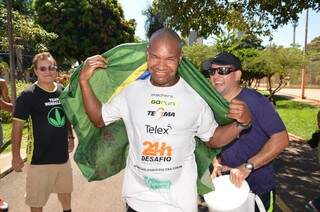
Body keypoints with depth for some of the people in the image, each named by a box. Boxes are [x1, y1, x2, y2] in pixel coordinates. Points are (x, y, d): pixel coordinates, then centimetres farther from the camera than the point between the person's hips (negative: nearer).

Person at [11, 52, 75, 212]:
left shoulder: (62, 91, 2)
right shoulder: (28, 95, -14)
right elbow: (17, 126, -11)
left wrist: (71, 137, 13)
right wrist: (16, 156, -10)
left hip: (63, 154, 5)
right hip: (40, 158, -5)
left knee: (65, 190, 24)